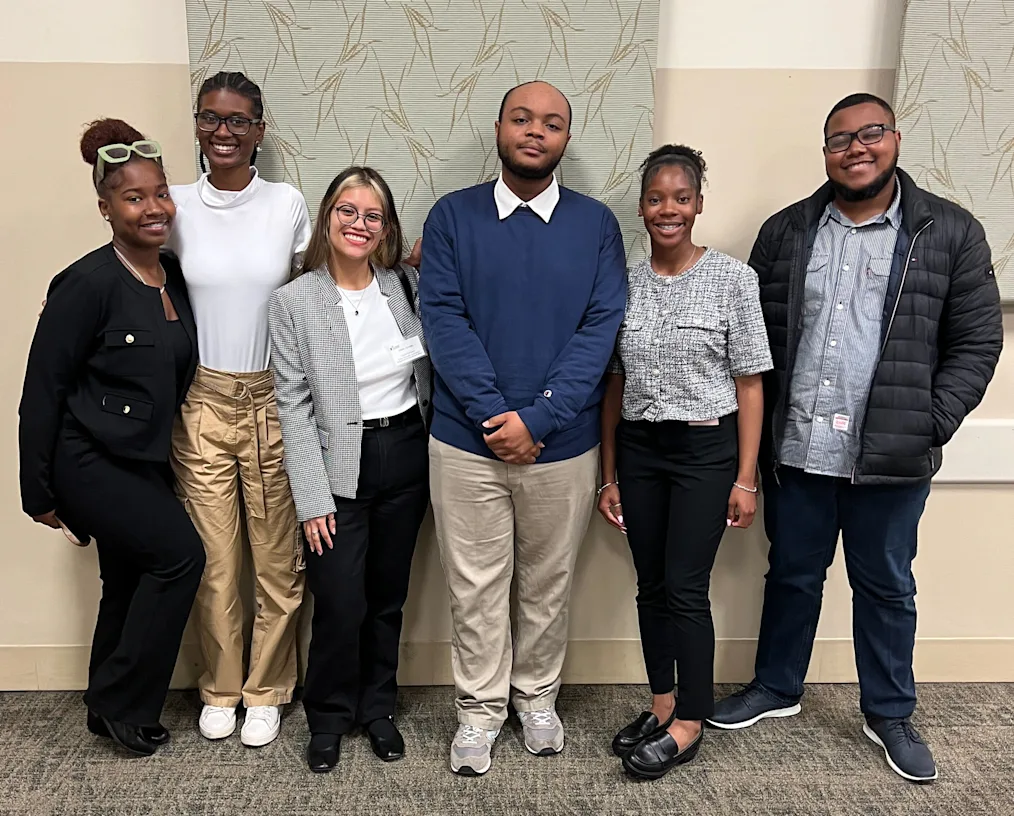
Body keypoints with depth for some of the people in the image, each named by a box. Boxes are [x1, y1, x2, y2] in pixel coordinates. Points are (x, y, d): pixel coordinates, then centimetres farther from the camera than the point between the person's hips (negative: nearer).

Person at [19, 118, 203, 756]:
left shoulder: (174, 278, 3)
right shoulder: (87, 284, -17)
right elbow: (43, 391, -14)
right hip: (91, 462, -7)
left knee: (131, 586, 15)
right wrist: (41, 493, -10)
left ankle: (109, 712, 34)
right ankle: (125, 705, 5)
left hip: (144, 462, 7)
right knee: (180, 553, -15)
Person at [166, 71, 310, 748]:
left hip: (274, 401, -1)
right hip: (200, 404, 1)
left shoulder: (288, 204, 0)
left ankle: (267, 691, 26)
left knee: (278, 558, 6)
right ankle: (220, 688, 30)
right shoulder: (176, 206, 2)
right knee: (213, 558, 9)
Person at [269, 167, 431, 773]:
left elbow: (431, 374, 9)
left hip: (407, 456, 3)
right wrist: (312, 498, -10)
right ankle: (329, 716, 27)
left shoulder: (409, 285, 1)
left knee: (389, 595, 15)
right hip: (341, 467, -3)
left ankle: (378, 707, 36)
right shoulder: (295, 301, -7)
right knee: (341, 604, 0)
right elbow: (294, 405, -7)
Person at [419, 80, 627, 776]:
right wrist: (496, 414, -17)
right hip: (467, 441, 0)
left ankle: (538, 695, 38)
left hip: (564, 445, 1)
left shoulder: (595, 223, 2)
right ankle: (480, 707, 31)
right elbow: (443, 319, -7)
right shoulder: (453, 216, 1)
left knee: (549, 585, 16)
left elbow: (601, 328, -6)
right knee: (476, 586, 11)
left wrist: (535, 418, -16)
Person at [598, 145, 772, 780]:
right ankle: (662, 706, 29)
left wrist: (746, 477, -7)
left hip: (706, 449, -4)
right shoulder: (624, 283, 4)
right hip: (638, 448, 4)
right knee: (652, 585, 12)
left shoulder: (733, 279, -5)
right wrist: (610, 476, 9)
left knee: (686, 588, -1)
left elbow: (749, 384, -4)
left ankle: (689, 726, 17)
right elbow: (614, 386, 8)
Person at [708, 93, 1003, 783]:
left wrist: (930, 426, -10)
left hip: (891, 461, -1)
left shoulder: (951, 233, -1)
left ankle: (890, 715, 35)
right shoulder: (785, 232, 4)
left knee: (886, 587, 14)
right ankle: (776, 688, 38)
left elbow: (976, 343, -1)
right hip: (796, 450, 2)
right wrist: (761, 429, -1)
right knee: (792, 574, 17)